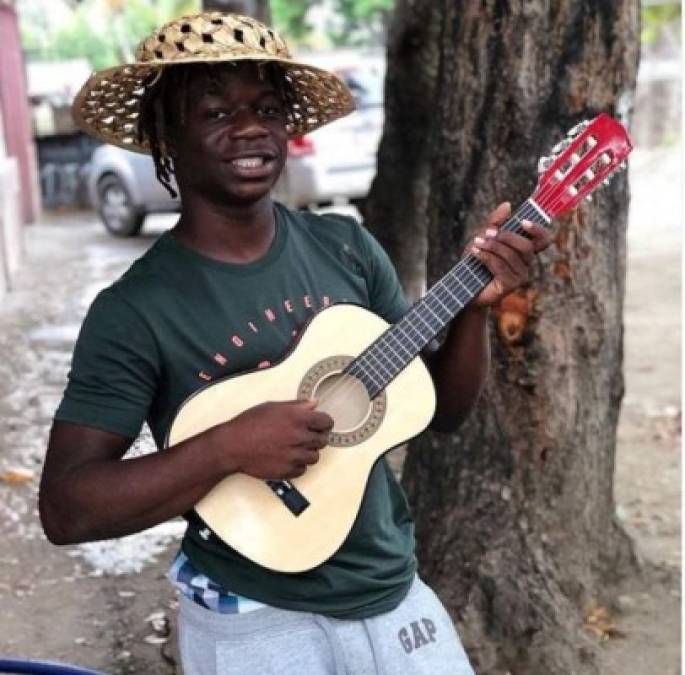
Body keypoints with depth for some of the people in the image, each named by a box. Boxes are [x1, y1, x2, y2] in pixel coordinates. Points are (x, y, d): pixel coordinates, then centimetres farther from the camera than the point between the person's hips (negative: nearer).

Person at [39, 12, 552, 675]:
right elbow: (64, 508, -19)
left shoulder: (347, 248, -2)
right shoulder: (135, 311, -15)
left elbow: (438, 410, 5)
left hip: (394, 595, 5)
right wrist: (227, 447, -28)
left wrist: (475, 306, -12)